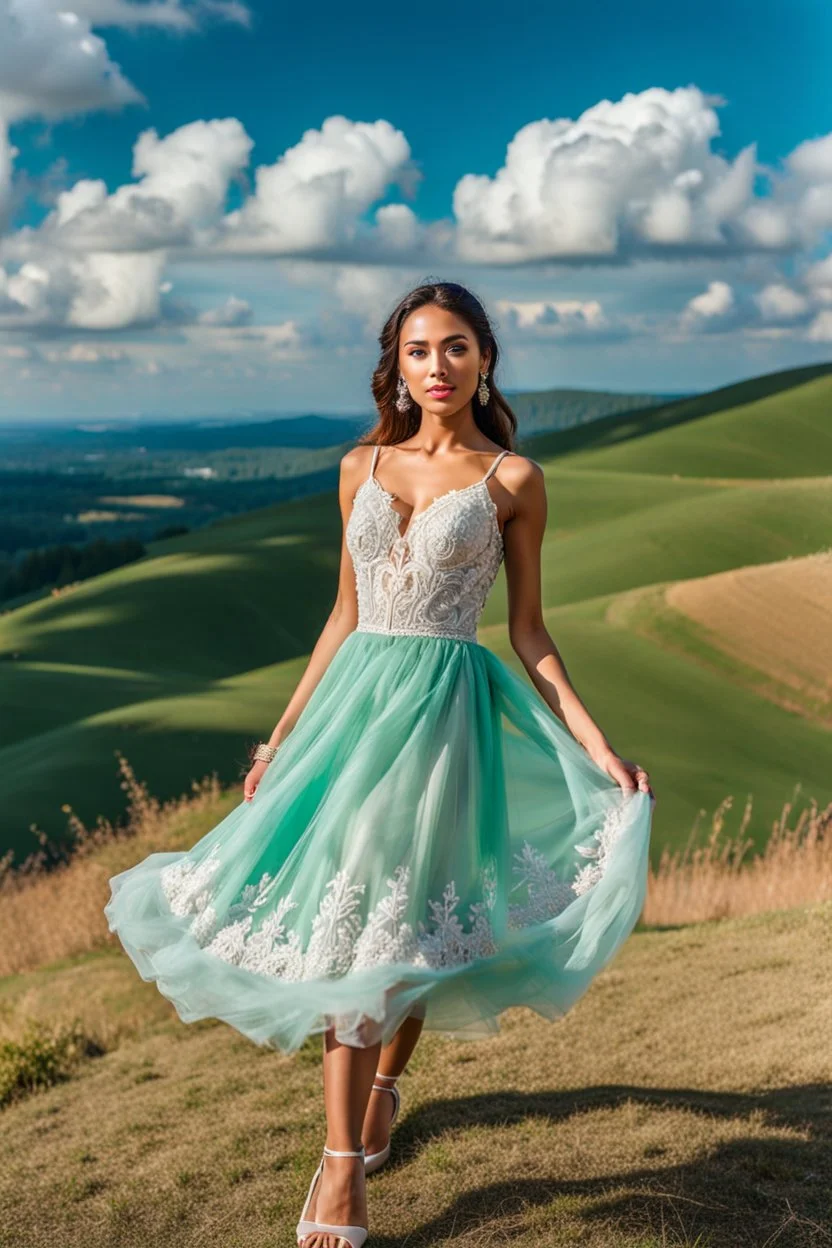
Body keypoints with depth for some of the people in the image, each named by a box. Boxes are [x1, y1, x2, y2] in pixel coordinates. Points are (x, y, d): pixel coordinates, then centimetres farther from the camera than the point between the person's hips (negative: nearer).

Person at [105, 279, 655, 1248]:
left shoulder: (512, 479, 0)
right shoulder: (364, 467, 10)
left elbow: (528, 633, 2)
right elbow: (345, 616, 14)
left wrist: (597, 746, -6)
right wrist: (282, 736, 14)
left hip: (448, 704, -3)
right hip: (358, 696, 3)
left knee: (403, 917, 2)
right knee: (344, 918, 0)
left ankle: (385, 1082, 32)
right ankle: (342, 1162, 9)